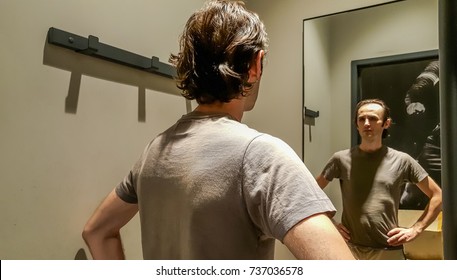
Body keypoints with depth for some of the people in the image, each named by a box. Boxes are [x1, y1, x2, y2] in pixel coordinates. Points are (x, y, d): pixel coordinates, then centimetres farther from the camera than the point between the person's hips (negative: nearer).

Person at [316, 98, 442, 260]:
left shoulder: (401, 161, 2)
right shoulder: (341, 159, 2)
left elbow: (437, 196, 9)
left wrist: (415, 230, 1)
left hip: (389, 252, 0)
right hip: (350, 249, 0)